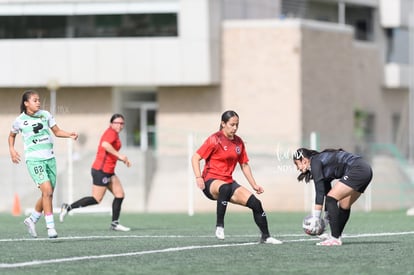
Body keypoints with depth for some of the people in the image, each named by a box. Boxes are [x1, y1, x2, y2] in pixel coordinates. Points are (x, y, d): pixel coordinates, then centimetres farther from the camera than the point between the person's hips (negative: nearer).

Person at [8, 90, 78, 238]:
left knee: (48, 194, 8)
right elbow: (12, 135, 17)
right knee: (47, 190, -19)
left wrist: (70, 134, -4)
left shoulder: (45, 115, 6)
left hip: (49, 158, 5)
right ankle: (50, 227, -15)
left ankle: (32, 220, 30)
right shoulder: (20, 120, -1)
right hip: (34, 159, -5)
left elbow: (57, 131, 13)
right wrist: (12, 150, 3)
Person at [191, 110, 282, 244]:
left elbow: (244, 165, 20)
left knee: (255, 203, -8)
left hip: (228, 182, 6)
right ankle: (219, 226, -32)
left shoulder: (239, 142, 11)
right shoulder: (215, 140, -8)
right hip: (211, 181, -6)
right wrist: (198, 178, -22)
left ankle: (266, 236, 8)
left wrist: (254, 185, 14)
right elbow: (195, 158, -9)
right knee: (225, 188, -42)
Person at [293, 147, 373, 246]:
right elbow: (326, 190, 28)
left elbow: (319, 192, -9)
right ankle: (335, 236, 29)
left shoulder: (315, 162, -4)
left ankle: (335, 238, -12)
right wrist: (327, 215, 30)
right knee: (344, 205, 19)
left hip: (357, 170, -10)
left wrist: (315, 217, -8)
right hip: (366, 170, 10)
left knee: (331, 199, -9)